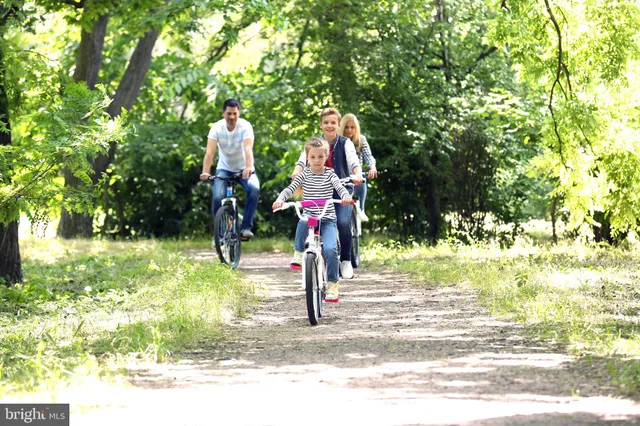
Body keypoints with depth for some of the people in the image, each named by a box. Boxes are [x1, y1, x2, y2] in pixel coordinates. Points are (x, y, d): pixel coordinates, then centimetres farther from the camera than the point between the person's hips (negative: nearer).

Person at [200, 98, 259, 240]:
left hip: (244, 169, -1)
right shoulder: (217, 127, -14)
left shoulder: (245, 126, -17)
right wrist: (205, 172, -41)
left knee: (254, 189, -31)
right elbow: (210, 151, -25)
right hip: (224, 169, 1)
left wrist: (249, 167, -51)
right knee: (218, 198, -24)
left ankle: (246, 227, -20)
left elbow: (248, 149, -32)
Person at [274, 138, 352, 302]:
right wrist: (280, 199, -26)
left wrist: (346, 196, -37)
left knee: (330, 249, -24)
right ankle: (298, 254, -14)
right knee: (302, 223, -37)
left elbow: (340, 187, -13)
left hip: (327, 220, -1)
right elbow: (290, 188, -5)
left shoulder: (330, 174, 3)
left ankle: (332, 284, -10)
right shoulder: (304, 174, 6)